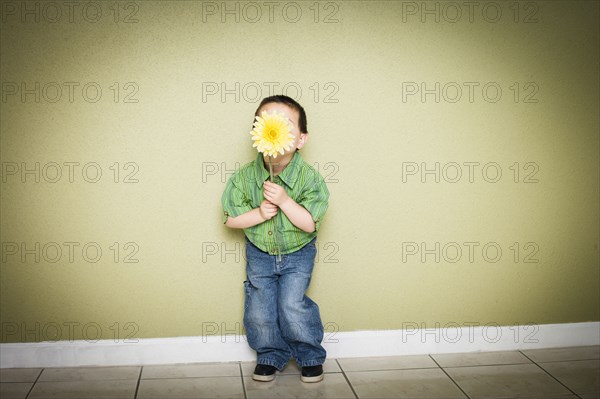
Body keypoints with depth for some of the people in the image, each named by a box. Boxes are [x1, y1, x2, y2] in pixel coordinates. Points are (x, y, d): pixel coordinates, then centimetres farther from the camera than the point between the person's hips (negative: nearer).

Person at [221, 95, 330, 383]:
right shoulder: (244, 177, -15)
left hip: (297, 253, -2)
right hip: (259, 253, 3)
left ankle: (310, 356, 16)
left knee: (292, 306, -10)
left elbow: (310, 224, -23)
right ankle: (271, 355, 31)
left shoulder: (309, 178, -21)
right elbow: (230, 219, -9)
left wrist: (284, 200, -34)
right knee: (259, 311, 4)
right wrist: (258, 213, -26)